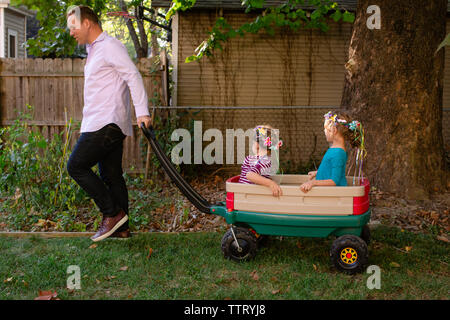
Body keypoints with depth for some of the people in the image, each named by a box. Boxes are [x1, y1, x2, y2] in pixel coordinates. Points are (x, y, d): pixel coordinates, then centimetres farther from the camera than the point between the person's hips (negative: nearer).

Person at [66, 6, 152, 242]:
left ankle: (112, 213, -3)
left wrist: (142, 111, -27)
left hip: (107, 123, -10)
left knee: (76, 166, -8)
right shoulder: (93, 50, 22)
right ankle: (121, 228, 15)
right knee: (111, 176, 9)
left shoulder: (109, 46, -8)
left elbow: (133, 76, -17)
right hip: (107, 124, 10)